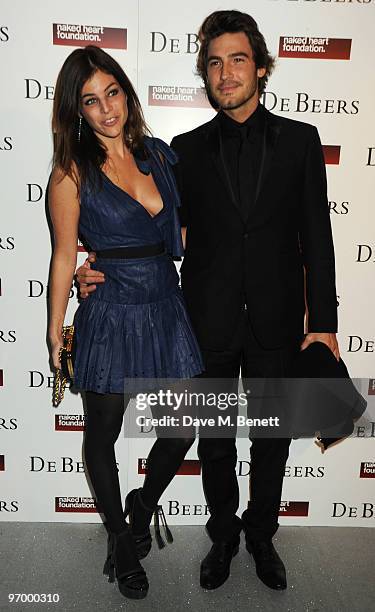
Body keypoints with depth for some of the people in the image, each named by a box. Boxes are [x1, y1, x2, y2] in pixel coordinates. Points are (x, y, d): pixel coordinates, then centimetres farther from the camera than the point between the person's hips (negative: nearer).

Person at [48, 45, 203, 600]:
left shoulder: (159, 153, 6)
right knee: (102, 435, 14)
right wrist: (56, 328, 1)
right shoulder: (72, 170, -7)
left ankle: (144, 503, 43)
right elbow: (65, 254, -4)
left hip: (166, 309, 5)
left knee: (184, 429, 11)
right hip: (110, 316, -4)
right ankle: (120, 537, 41)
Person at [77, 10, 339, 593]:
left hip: (276, 325, 0)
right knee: (215, 442, 15)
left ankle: (261, 534, 42)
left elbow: (316, 238, -1)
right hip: (209, 325, 1)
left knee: (272, 440, 16)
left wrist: (323, 321, -5)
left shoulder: (299, 139, 2)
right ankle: (223, 534, 41)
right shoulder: (188, 148, 4)